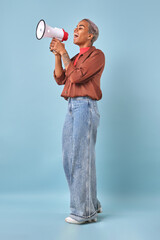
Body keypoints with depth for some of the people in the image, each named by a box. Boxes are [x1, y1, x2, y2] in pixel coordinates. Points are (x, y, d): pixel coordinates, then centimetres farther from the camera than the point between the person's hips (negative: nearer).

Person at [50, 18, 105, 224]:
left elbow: (76, 76, -15)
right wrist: (57, 55, 4)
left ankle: (85, 211, 2)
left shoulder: (97, 55, -2)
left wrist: (63, 53, -6)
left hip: (85, 108, -9)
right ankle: (92, 204, 21)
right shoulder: (75, 58, 24)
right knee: (69, 159, 9)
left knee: (81, 159, -8)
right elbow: (60, 79, 13)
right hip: (72, 109, 9)